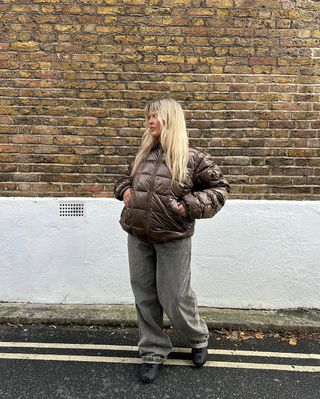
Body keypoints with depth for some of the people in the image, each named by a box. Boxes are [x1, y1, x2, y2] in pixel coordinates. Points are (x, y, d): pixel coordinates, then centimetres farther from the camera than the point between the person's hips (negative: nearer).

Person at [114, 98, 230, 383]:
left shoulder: (192, 158, -9)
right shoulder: (143, 154, 7)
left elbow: (220, 188, -3)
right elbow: (125, 178, 25)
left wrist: (190, 205, -14)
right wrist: (125, 190, 3)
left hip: (173, 239, -5)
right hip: (138, 237, 5)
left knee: (174, 299, 6)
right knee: (145, 297, 12)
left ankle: (199, 338, 38)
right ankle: (153, 352, 32)